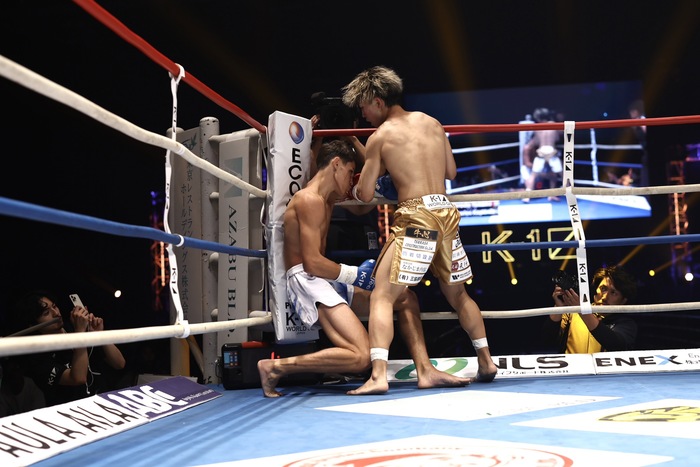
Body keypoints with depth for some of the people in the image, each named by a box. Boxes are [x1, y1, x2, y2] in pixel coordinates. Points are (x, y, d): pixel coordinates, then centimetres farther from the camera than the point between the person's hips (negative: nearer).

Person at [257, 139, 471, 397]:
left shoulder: (327, 199, 20)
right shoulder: (310, 199, -12)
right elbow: (312, 263, -20)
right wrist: (354, 274, -10)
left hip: (328, 282, 11)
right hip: (307, 281, -11)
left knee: (406, 298, 15)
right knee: (360, 357, -26)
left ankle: (425, 371, 8)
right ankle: (275, 366, -17)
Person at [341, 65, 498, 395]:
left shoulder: (380, 136, 0)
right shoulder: (431, 123, 15)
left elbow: (365, 194, -1)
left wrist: (356, 188, 21)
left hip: (415, 217, -6)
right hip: (446, 213, 6)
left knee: (382, 296, -5)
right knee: (457, 294, 23)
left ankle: (378, 375, -18)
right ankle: (486, 362, 30)